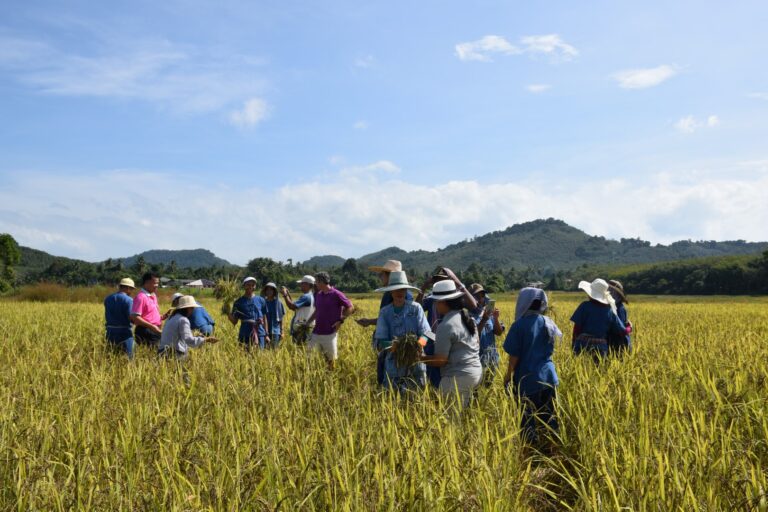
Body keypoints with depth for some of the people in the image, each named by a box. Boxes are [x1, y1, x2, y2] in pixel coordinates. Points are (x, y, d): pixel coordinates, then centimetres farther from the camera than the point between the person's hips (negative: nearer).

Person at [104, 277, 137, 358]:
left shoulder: (108, 299, 9)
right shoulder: (128, 300, -12)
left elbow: (106, 318, 13)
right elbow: (131, 318, -16)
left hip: (110, 332, 6)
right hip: (124, 332, -6)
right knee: (128, 358, 0)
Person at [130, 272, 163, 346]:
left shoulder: (153, 295, 15)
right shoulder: (141, 297, -14)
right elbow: (135, 317, -19)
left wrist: (161, 318, 8)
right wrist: (152, 326, -22)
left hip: (155, 330, 9)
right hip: (145, 331, -9)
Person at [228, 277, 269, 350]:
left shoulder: (261, 300, 8)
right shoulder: (239, 302, 5)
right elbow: (234, 322, 4)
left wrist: (266, 335, 12)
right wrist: (228, 314, -16)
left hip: (259, 334, 1)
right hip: (244, 335, -1)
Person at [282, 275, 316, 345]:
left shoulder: (306, 297, -16)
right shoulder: (311, 296, 15)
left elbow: (292, 306, -23)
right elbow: (294, 307, 18)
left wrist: (285, 295, -11)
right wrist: (288, 295, 14)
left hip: (302, 328, -10)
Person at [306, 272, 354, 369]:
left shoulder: (336, 295, -10)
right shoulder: (318, 295, 9)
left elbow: (350, 308, -5)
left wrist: (340, 321, -12)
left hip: (330, 333, -6)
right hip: (316, 332, 6)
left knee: (331, 358, 5)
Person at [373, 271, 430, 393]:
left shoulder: (416, 308, -1)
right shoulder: (384, 312, -1)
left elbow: (425, 334, -3)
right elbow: (380, 341, -5)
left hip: (416, 362, 0)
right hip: (394, 363, 0)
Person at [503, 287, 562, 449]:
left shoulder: (520, 325, -15)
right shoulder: (548, 323, 1)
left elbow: (514, 355, -11)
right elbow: (550, 349, 12)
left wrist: (508, 376, 0)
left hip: (528, 379, -5)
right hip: (548, 376, 5)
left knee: (529, 417, 5)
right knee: (549, 416, 14)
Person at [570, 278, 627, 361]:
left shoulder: (585, 306, -5)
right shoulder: (609, 310, 5)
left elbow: (577, 327, -7)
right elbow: (622, 331, 7)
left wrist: (574, 344, 4)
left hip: (583, 345, -3)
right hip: (601, 347, 3)